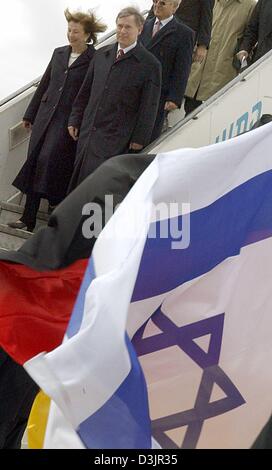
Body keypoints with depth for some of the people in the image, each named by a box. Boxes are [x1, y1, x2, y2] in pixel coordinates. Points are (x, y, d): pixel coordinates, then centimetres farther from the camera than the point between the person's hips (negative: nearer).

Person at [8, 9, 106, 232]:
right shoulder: (59, 53, 12)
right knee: (34, 161, 2)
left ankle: (30, 217, -4)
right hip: (46, 114, 6)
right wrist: (30, 114, 21)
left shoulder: (95, 60, -6)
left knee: (49, 161, -16)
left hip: (70, 120, -6)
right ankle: (29, 218, 7)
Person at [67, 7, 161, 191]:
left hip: (115, 138, -6)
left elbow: (149, 107, -6)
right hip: (88, 133, 6)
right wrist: (75, 120, 14)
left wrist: (139, 139, -8)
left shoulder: (150, 65, -6)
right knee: (79, 179, 8)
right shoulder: (101, 55, 11)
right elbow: (85, 91, 17)